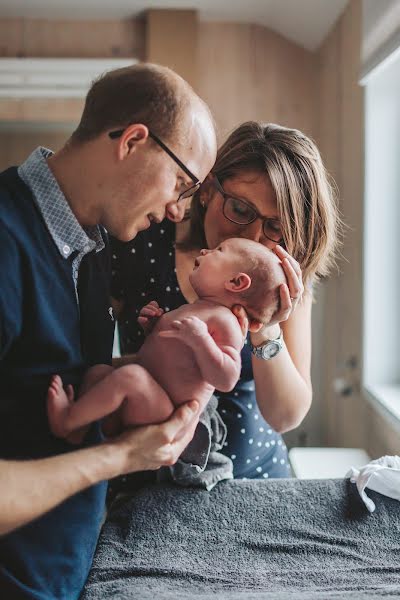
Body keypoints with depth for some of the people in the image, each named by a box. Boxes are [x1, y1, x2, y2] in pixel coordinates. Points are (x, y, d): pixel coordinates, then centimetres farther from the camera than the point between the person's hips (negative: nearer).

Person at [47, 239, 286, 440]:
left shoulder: (224, 321, -13)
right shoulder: (194, 310, 18)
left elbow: (226, 380, -23)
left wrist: (199, 338, -29)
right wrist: (154, 323, 14)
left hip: (163, 414, -10)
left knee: (129, 374, -32)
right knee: (98, 371, 9)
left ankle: (67, 421, -18)